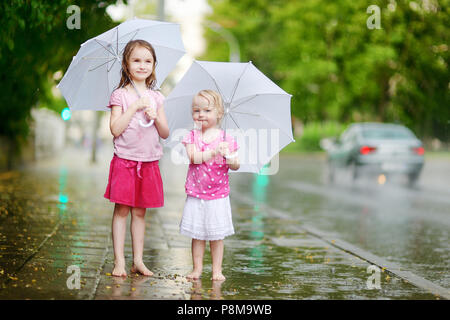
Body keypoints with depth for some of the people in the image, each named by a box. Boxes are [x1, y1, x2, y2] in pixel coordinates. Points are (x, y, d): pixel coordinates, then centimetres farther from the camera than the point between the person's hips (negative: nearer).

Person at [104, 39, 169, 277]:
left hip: (149, 162, 3)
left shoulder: (155, 98, 10)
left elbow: (165, 133, 8)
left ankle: (138, 261, 14)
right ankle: (119, 262, 2)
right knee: (121, 210, -2)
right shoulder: (120, 95, -1)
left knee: (140, 212, 8)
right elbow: (115, 129, -12)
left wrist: (155, 117, -10)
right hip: (124, 160, -3)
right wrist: (134, 107, -15)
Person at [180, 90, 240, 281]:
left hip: (218, 194, 0)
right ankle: (197, 269, 16)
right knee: (197, 234, 6)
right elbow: (194, 158, -15)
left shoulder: (226, 139, 0)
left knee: (217, 235, 4)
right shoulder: (192, 136, 1)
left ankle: (217, 270, 12)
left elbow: (235, 166, 0)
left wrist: (232, 161, -22)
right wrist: (214, 152, -27)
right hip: (196, 193, 1)